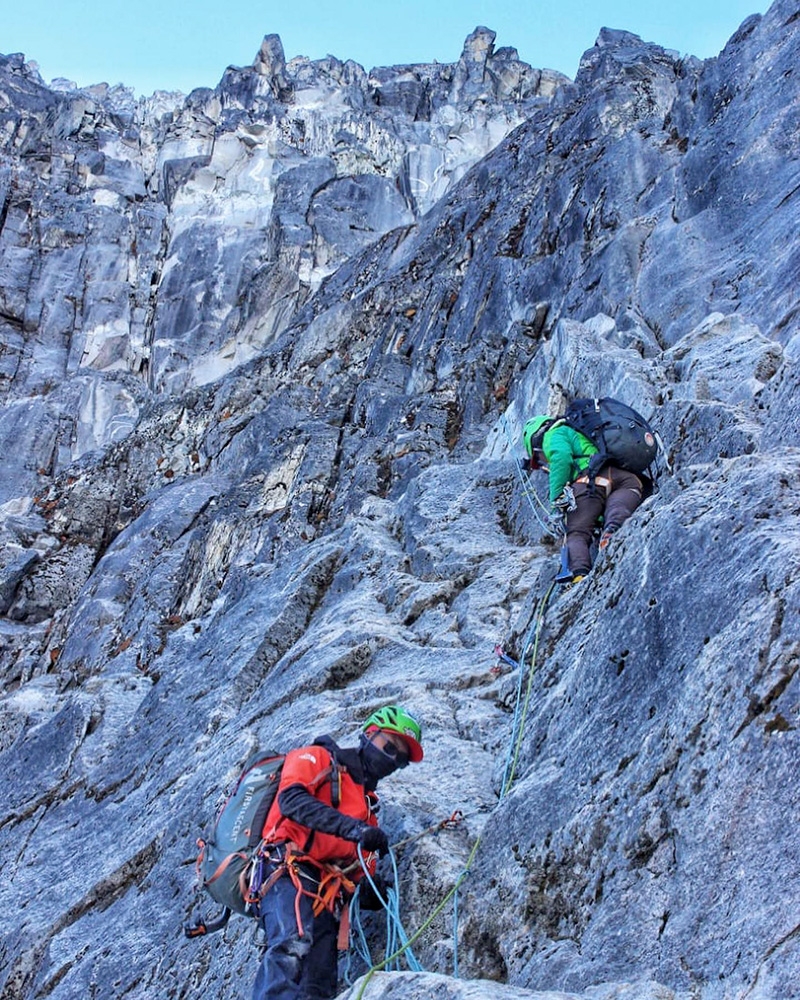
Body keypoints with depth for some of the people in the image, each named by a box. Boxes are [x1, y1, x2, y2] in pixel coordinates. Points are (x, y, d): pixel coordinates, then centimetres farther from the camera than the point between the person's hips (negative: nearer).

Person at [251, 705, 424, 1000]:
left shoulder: (368, 803, 32)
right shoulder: (317, 759, 11)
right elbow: (291, 798, -11)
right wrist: (351, 827, -23)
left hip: (327, 896, 7)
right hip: (289, 870, -7)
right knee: (293, 945, -33)